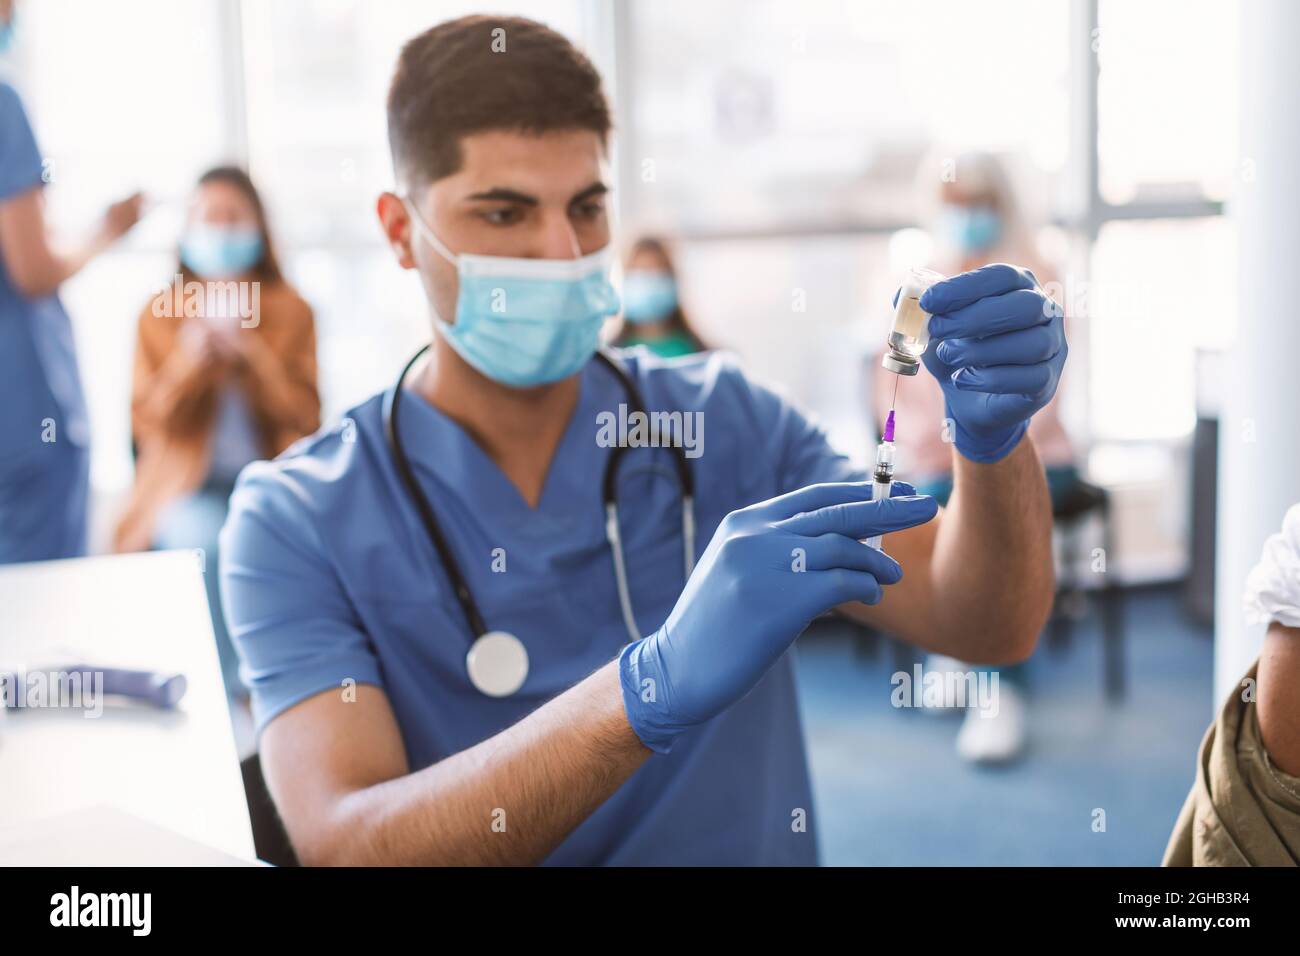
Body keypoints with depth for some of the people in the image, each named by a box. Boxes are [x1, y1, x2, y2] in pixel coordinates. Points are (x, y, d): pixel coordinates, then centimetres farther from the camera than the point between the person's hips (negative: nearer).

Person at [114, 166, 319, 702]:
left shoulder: (291, 311, 5)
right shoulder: (160, 314, 5)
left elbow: (306, 418, -2)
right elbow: (146, 422, 1)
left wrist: (253, 355, -15)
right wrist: (190, 359, -14)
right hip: (188, 488, 0)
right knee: (207, 542, -33)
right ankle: (225, 688, -18)